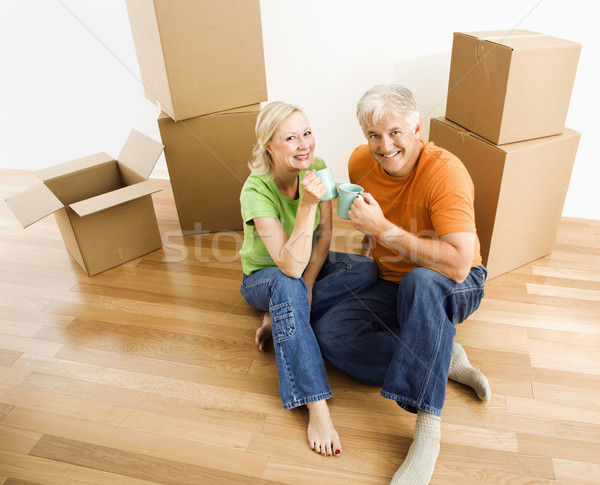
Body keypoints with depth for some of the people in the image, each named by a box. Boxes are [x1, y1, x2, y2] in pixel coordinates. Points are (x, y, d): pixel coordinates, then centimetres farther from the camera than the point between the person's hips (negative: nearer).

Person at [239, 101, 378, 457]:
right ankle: (317, 408, -38)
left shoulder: (316, 168, -14)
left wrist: (307, 285, -21)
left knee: (367, 269, -20)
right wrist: (307, 204, -47)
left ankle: (279, 320, -16)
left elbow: (325, 234, -8)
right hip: (264, 277, -5)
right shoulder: (256, 191, -30)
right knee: (287, 285, -40)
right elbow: (290, 267, -38)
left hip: (309, 264, 5)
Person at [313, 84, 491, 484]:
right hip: (393, 288, 6)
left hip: (454, 288, -5)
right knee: (329, 331, -18)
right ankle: (446, 360, -13)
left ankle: (428, 431, -33)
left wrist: (383, 229, -32)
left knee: (421, 281, -41)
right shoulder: (361, 162, -6)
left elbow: (457, 264, -36)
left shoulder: (445, 171, -25)